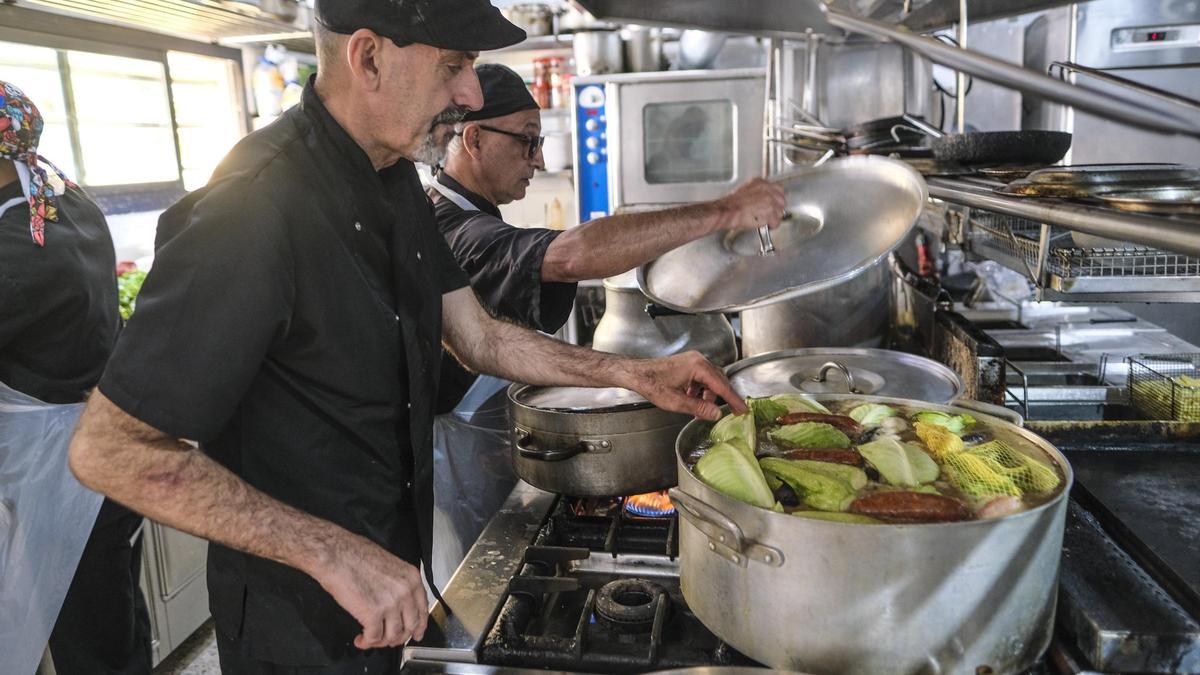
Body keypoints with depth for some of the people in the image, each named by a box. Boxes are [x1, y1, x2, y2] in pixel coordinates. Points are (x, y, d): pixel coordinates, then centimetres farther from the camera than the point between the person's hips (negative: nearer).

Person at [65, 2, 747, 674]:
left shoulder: (396, 181, 1)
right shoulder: (252, 207, -28)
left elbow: (478, 336, 7)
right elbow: (109, 449, -26)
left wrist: (634, 374, -2)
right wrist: (334, 553, -28)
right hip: (300, 618, -8)